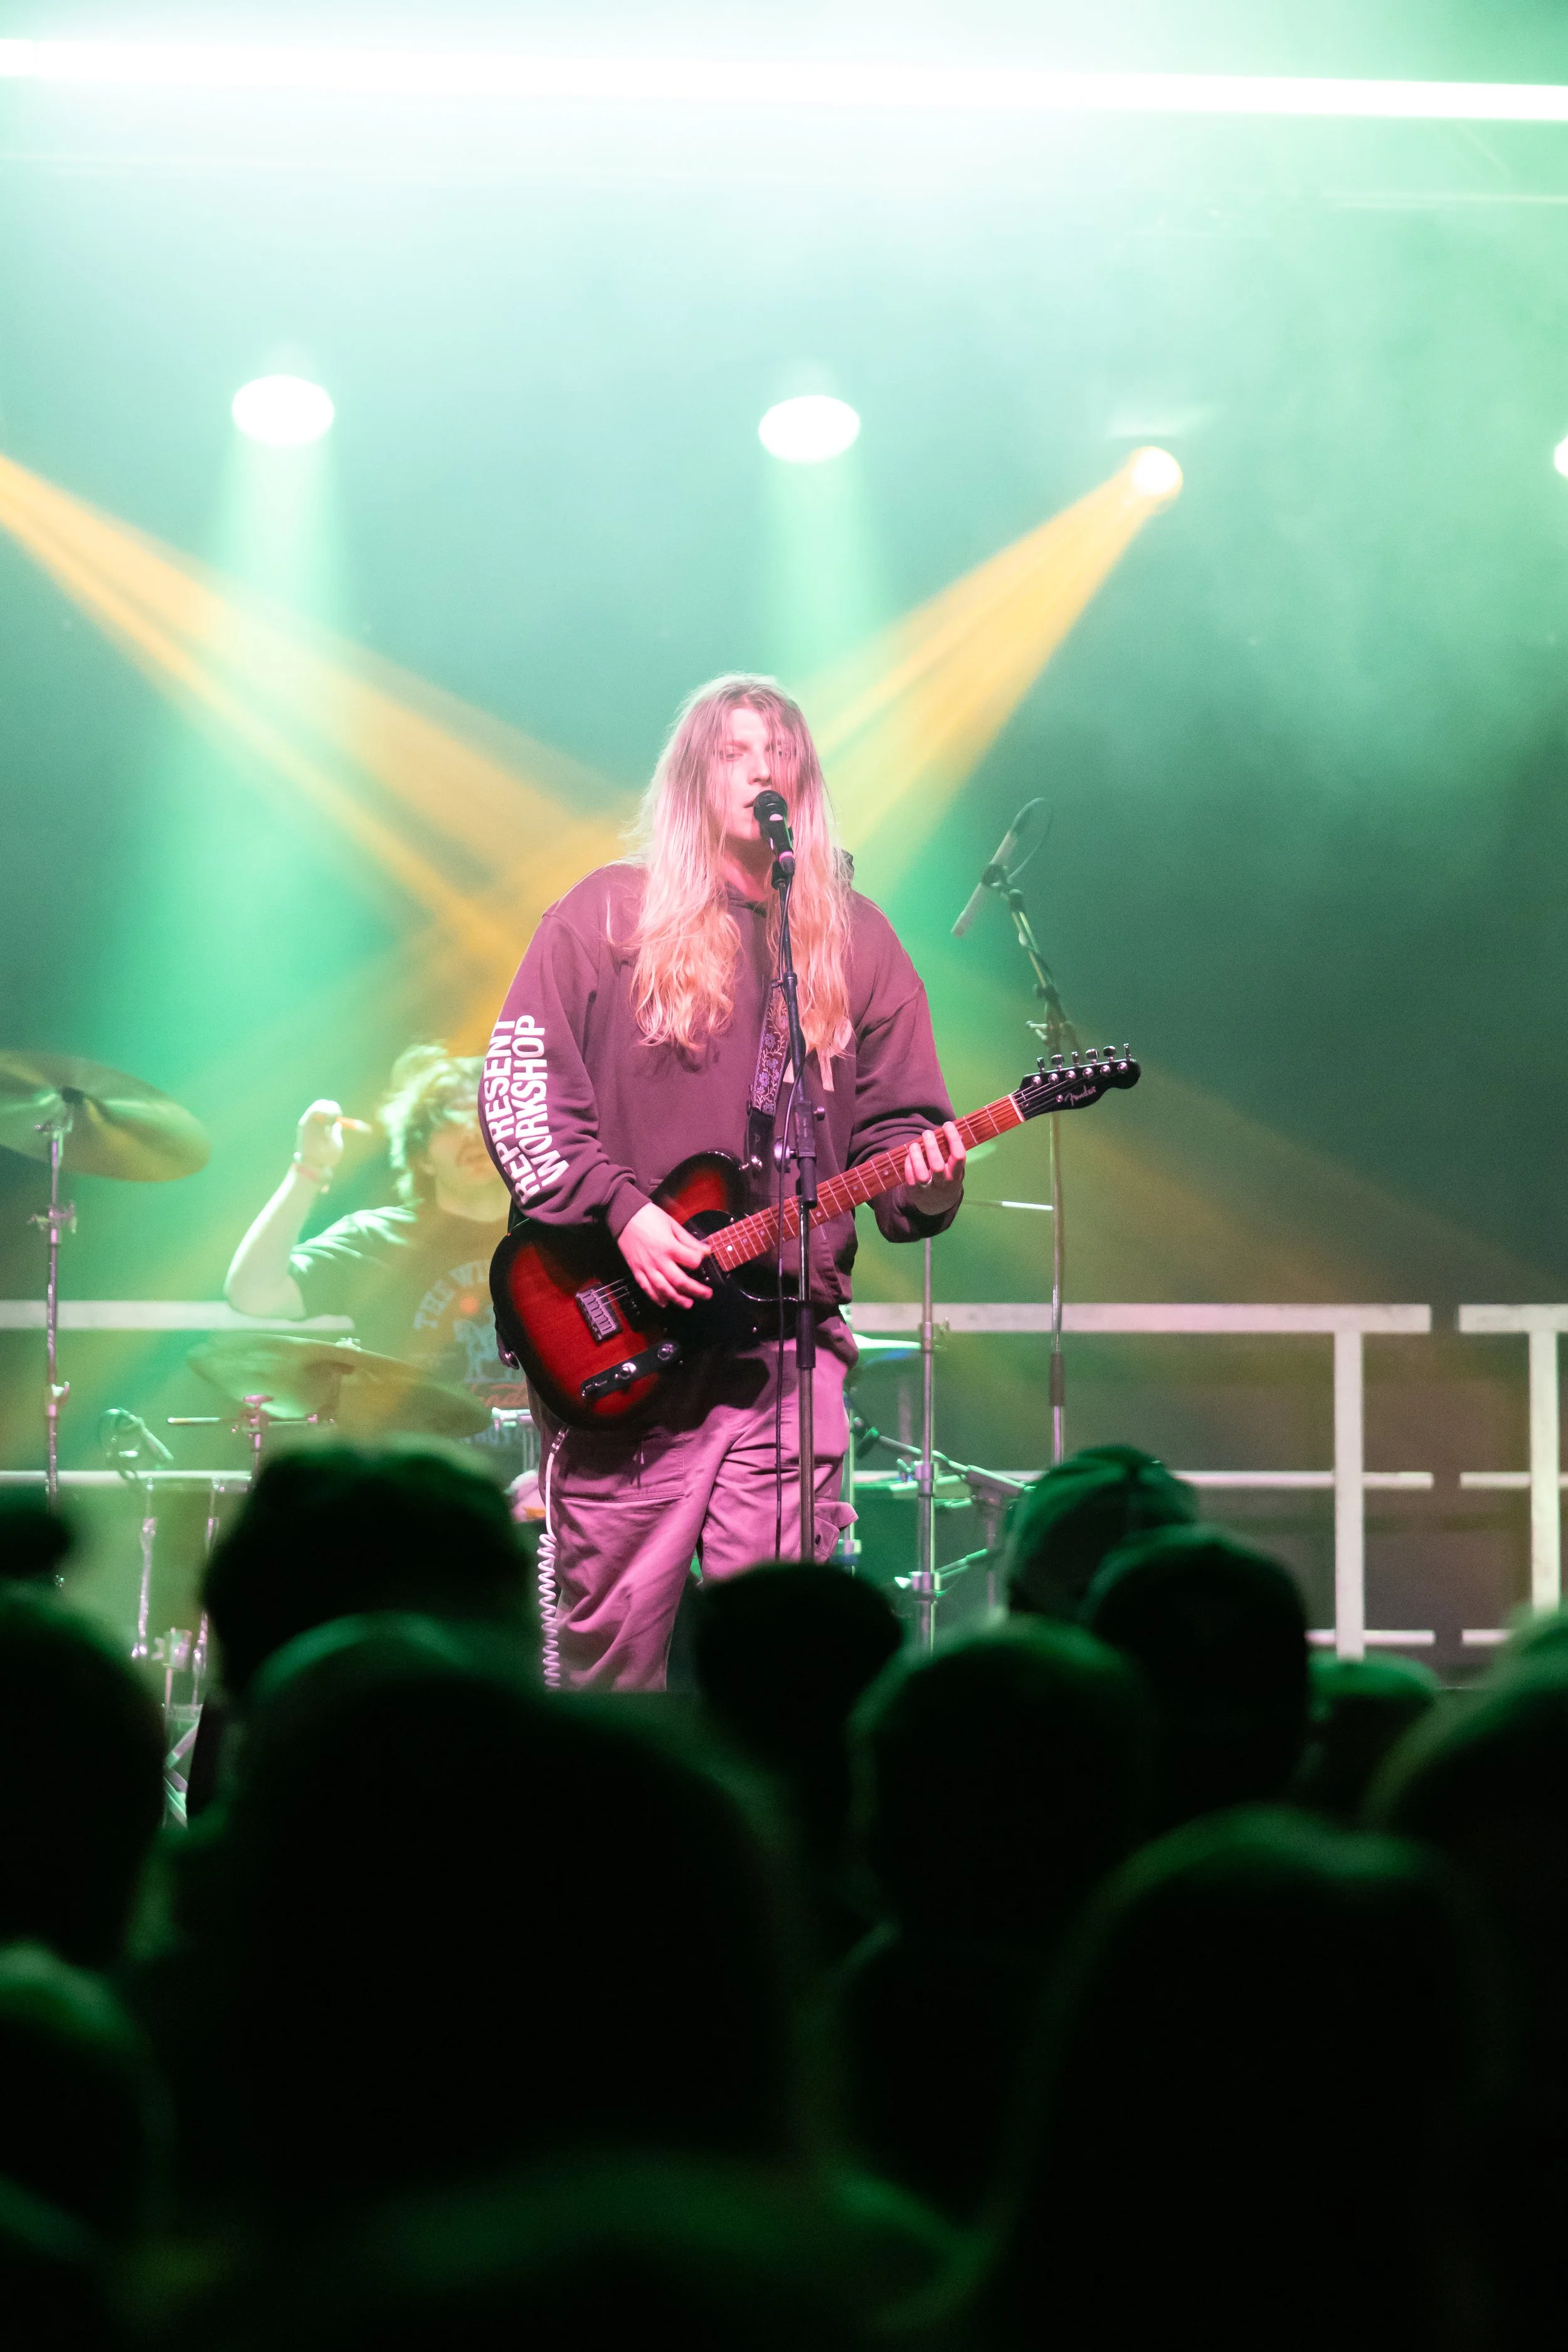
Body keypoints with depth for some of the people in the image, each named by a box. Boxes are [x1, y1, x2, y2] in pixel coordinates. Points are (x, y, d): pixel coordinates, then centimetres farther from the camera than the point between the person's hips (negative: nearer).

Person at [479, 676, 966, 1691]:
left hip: (789, 1333, 2)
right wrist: (618, 1209, -11)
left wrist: (923, 1183, -11)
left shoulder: (854, 940, 14)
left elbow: (895, 1120, 12)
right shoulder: (606, 918, 5)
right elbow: (518, 1086, 0)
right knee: (612, 1627, -2)